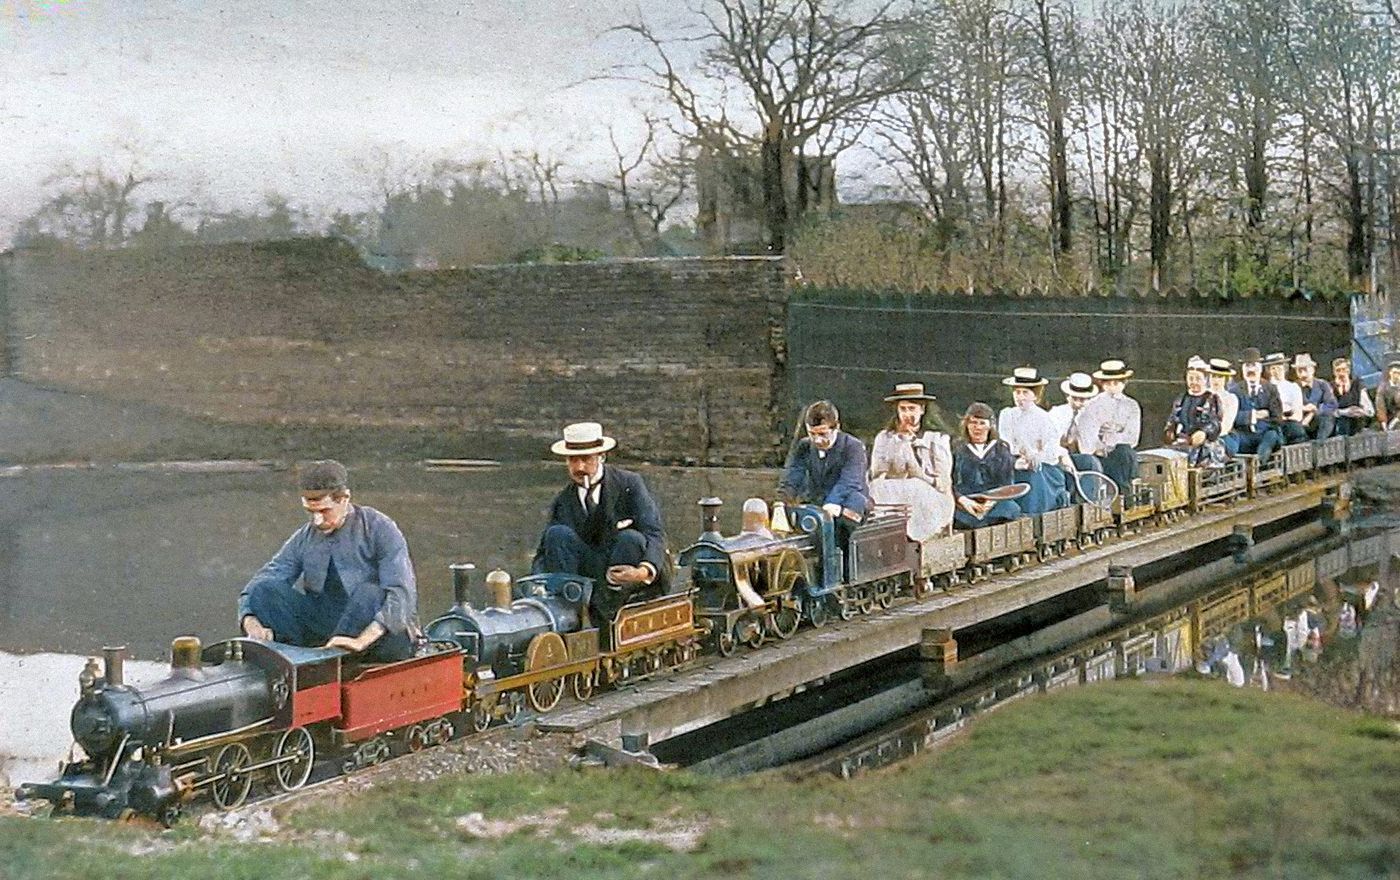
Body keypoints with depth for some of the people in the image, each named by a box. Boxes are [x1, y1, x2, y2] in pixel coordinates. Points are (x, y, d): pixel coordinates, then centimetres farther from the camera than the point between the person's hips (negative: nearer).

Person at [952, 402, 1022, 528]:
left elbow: (1007, 484, 9)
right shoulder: (957, 450, 15)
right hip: (964, 506, -1)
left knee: (1012, 508, -30)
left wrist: (993, 500, -12)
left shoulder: (1001, 449, 18)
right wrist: (963, 500, -15)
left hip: (996, 505, 1)